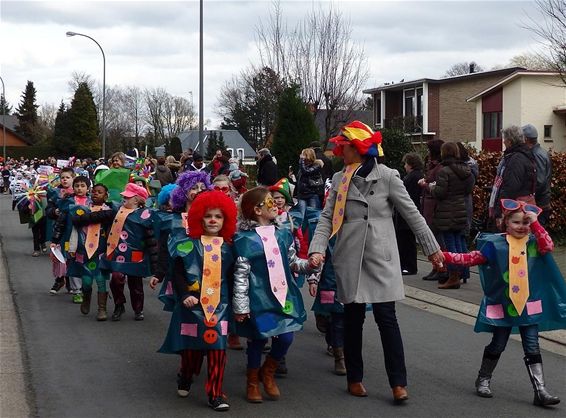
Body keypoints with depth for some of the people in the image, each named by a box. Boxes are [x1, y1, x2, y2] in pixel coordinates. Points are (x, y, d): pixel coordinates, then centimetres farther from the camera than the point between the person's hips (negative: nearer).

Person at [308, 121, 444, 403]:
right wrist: (317, 249, -13)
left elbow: (412, 214, 0)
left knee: (386, 317, -5)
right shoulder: (339, 180, 6)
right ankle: (354, 378, 22)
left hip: (380, 257, -3)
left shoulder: (387, 176, -5)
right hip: (350, 258, 3)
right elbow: (327, 218, 2)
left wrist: (432, 248, 4)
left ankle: (398, 382, 1)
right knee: (353, 318, 9)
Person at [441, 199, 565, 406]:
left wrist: (535, 223, -21)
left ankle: (540, 390, 2)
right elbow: (474, 258, -3)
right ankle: (483, 380, 31)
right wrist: (447, 257, -12)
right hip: (502, 306, -1)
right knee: (497, 345, 12)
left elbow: (548, 246, -20)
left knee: (532, 348, 1)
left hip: (529, 306, 1)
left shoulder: (533, 242, 0)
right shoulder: (495, 243, -4)